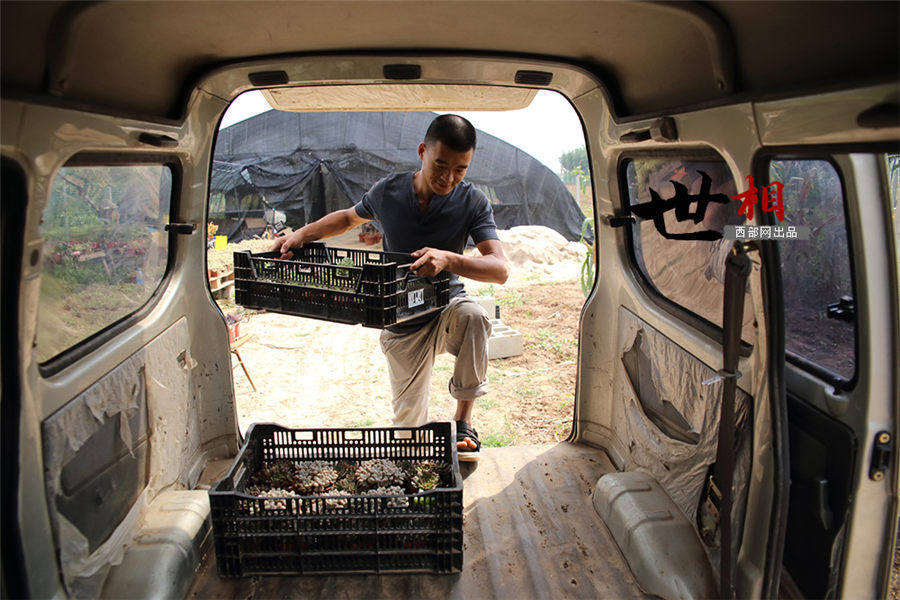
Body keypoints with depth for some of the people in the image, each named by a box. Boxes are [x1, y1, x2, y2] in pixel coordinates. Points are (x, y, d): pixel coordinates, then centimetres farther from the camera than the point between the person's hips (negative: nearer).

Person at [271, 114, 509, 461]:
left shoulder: (473, 202, -15)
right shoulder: (387, 192, -9)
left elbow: (500, 270, -25)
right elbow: (348, 217, 13)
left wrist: (448, 259, -43)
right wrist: (301, 235, -2)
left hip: (446, 307, -1)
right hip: (402, 327, 2)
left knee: (472, 316, -38)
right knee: (409, 426, 5)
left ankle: (463, 421, -20)